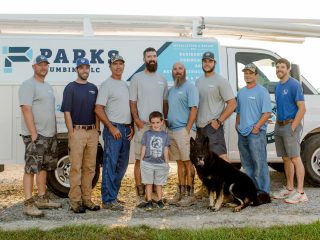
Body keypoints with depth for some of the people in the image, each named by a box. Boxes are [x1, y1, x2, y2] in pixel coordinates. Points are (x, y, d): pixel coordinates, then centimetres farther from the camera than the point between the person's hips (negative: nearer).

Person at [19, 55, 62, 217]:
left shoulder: (48, 86, 18)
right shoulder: (28, 85, -9)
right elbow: (26, 110, -18)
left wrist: (54, 131, 17)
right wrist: (34, 135, -23)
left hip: (49, 135, 9)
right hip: (35, 135, -9)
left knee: (43, 168, 14)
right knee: (31, 169, -9)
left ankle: (42, 199, 24)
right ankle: (28, 204, -7)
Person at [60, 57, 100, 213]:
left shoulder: (93, 88, 14)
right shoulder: (70, 88, -2)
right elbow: (67, 112, -6)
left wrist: (97, 129, 7)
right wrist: (71, 133, -12)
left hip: (92, 132, 5)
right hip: (77, 131, -5)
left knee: (90, 168, 8)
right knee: (76, 167, -2)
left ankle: (87, 199, 17)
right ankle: (75, 201, 5)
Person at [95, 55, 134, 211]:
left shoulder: (125, 85, 17)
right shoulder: (107, 85, -6)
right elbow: (98, 109, -12)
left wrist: (131, 126, 9)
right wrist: (112, 128, -16)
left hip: (126, 129, 8)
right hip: (113, 129, -8)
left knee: (122, 164, 12)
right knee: (110, 164, -7)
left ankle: (113, 194, 22)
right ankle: (108, 200, -3)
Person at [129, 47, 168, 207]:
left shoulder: (162, 80, 15)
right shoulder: (137, 78, 1)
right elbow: (132, 102, -3)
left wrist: (165, 120, 6)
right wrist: (137, 120, -14)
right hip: (142, 125, -4)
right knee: (140, 159, -2)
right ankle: (140, 195, 3)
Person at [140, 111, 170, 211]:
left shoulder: (164, 135, 4)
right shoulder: (147, 134, 0)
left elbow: (166, 150, 7)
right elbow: (143, 148, 2)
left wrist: (167, 163, 6)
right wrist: (141, 161, 1)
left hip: (161, 163, 1)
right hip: (148, 163, -1)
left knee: (159, 184, 11)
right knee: (149, 183, 6)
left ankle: (160, 200, 20)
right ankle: (149, 201, 12)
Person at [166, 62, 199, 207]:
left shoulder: (190, 87, -4)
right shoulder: (171, 90, 19)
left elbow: (194, 108, -12)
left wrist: (188, 129, -17)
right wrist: (166, 124, 12)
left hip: (184, 130, -7)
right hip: (171, 130, 7)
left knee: (188, 162, -4)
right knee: (180, 163, 12)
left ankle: (189, 195, 1)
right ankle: (180, 193, 18)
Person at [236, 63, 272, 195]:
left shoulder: (262, 91, -6)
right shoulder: (241, 92, 16)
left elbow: (267, 112, -12)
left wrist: (256, 127, -18)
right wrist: (237, 124, 11)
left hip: (256, 133, -8)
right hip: (242, 133, 8)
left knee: (259, 163, -7)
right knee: (246, 163, 14)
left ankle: (263, 191, -1)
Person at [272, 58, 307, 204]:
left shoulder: (294, 85, -10)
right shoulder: (277, 86, 15)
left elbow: (302, 108, -14)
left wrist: (293, 127, -18)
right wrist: (277, 124, 12)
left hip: (290, 125, -8)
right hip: (279, 126, 8)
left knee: (295, 158, -8)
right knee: (286, 159, 13)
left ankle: (300, 193, -6)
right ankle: (289, 188, 22)